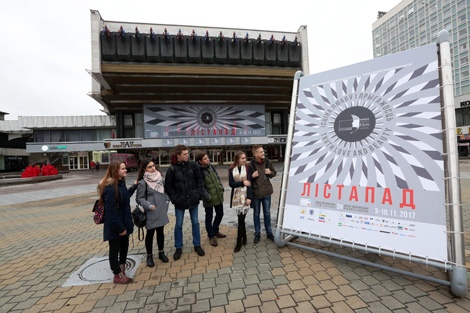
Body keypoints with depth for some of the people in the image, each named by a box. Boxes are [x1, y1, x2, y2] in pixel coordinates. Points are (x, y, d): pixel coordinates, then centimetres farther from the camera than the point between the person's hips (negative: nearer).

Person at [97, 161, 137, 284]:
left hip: (124, 223, 9)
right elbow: (111, 211, -25)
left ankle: (121, 269, 41)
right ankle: (118, 276, 27)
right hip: (114, 226, -9)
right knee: (115, 249, 10)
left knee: (124, 246, 21)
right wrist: (119, 227, -22)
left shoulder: (121, 183, 3)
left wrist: (134, 186, 16)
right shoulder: (110, 188, -25)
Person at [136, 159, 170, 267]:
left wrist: (167, 201, 3)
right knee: (150, 233, 11)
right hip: (151, 212, -5)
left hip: (161, 211, 5)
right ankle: (149, 256, 30)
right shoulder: (142, 182, -15)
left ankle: (161, 252, 35)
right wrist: (148, 205, -21)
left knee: (160, 232, 17)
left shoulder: (159, 178, 3)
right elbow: (139, 198, -10)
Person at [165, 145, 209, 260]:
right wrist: (174, 199, -10)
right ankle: (178, 248, 31)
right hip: (180, 201, -1)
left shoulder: (193, 165, -5)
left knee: (195, 223, 13)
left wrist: (200, 194, -6)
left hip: (193, 199, 2)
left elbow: (199, 181, 1)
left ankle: (197, 245, 31)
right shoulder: (172, 169, -10)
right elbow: (168, 186, -4)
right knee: (178, 225, 12)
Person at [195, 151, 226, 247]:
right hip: (209, 198, -7)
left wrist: (221, 188, 6)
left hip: (218, 196, 7)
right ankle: (211, 236, 30)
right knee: (209, 217, 10)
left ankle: (215, 231, 41)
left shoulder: (211, 166, 3)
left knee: (220, 214, 18)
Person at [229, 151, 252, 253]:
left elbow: (249, 183, -7)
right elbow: (231, 184, -4)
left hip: (245, 195, -2)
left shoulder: (247, 168, -2)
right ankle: (244, 237, 30)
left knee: (241, 219, -3)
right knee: (241, 218, 10)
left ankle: (239, 242, 8)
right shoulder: (231, 169, 1)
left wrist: (249, 197, -14)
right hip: (236, 196, 2)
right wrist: (242, 183, -14)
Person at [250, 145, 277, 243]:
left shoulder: (268, 161, -4)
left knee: (267, 213, 15)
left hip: (266, 192, 2)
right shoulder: (251, 164, -14)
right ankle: (257, 234, 29)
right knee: (256, 214, 13)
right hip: (255, 192, -2)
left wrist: (270, 172, -11)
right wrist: (252, 176, -24)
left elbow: (274, 173, 10)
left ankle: (269, 233, 32)